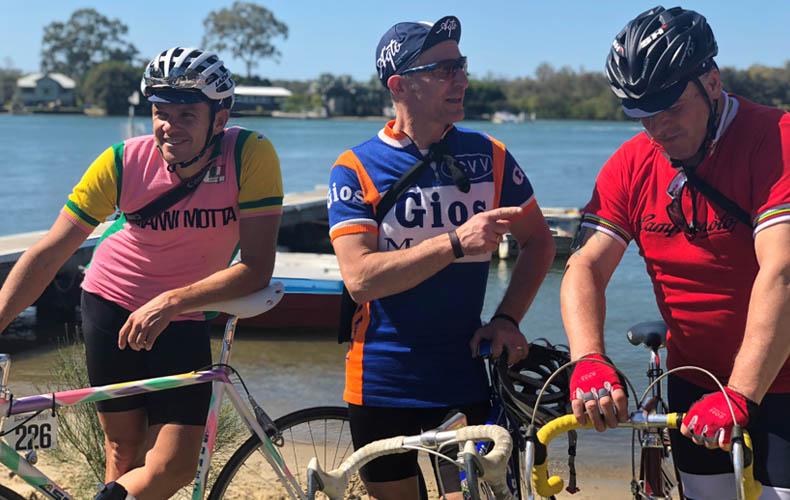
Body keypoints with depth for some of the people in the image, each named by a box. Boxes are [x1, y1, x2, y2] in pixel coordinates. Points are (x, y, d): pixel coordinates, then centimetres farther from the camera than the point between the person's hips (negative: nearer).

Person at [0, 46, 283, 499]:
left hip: (184, 319, 0)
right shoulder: (123, 163, -18)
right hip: (113, 305, 0)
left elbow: (257, 268, -24)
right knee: (125, 453, 5)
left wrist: (170, 301, -33)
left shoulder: (251, 155, -22)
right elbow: (49, 253, -15)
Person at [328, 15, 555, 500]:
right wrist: (456, 243, -28)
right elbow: (361, 278, -19)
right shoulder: (355, 169, -7)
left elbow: (539, 241, 12)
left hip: (465, 375, 1)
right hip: (385, 383, -1)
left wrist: (507, 318, -2)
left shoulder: (489, 156, 1)